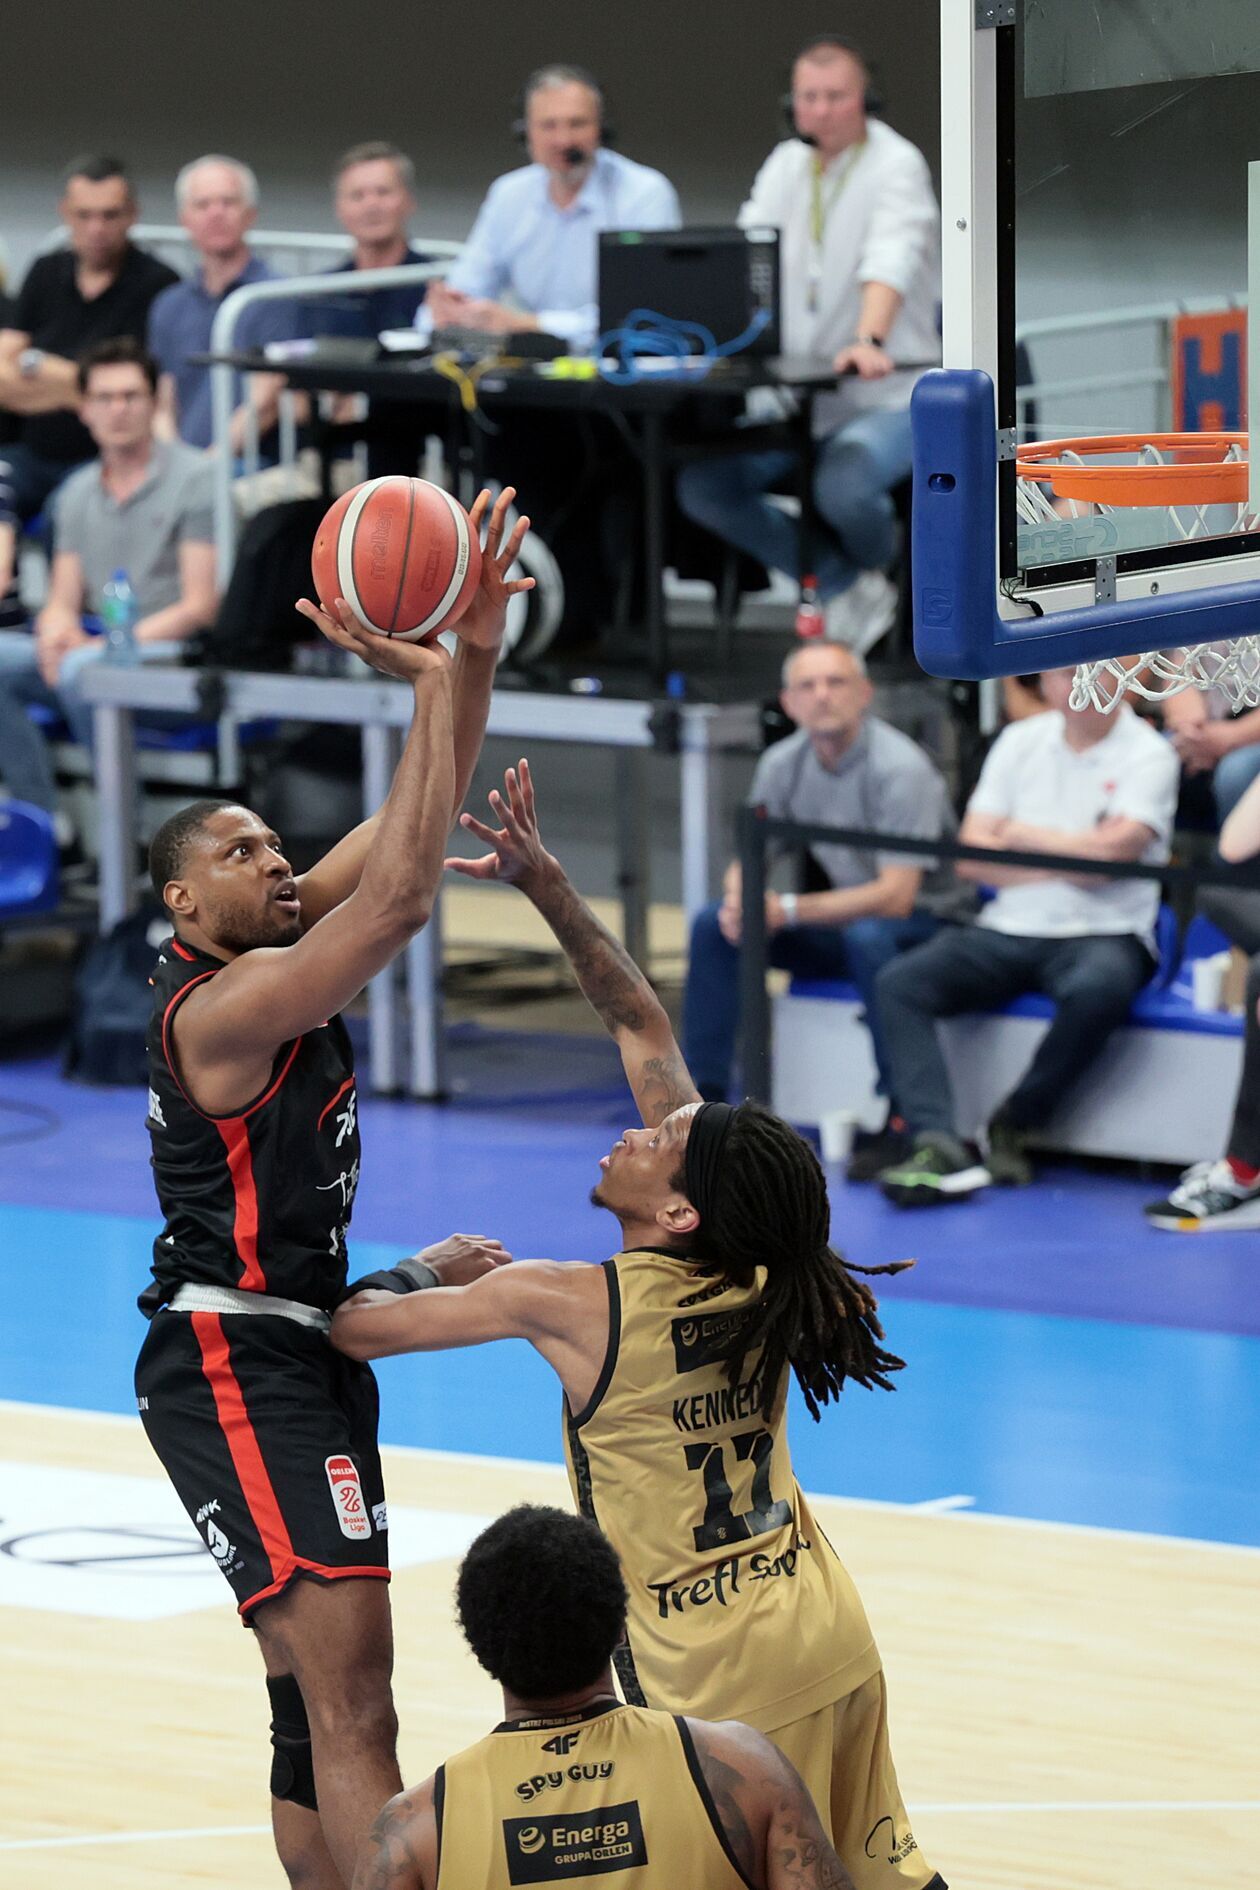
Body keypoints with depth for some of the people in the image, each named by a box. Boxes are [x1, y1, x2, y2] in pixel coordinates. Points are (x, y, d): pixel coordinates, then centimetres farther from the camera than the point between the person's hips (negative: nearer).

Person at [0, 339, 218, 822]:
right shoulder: (77, 492, 18)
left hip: (175, 655, -6)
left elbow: (200, 606, -8)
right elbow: (64, 600, 16)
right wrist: (57, 628, -10)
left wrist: (112, 642, -18)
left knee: (82, 669, -36)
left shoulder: (192, 479, -3)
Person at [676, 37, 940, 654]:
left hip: (887, 395, -6)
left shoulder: (896, 164, -10)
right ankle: (842, 584, -1)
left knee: (842, 485, -36)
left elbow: (891, 259, -28)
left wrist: (870, 341, -46)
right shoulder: (787, 164, 10)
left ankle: (876, 568, 2)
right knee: (701, 485, -13)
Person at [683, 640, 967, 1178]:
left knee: (868, 936, -40)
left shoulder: (898, 768, -24)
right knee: (713, 925, -9)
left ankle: (902, 1117, -33)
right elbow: (747, 858, 7)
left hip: (925, 919, -7)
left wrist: (789, 911, -32)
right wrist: (740, 898, -19)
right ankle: (703, 1098, -4)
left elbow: (895, 896, -30)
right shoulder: (783, 764, -2)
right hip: (844, 912, 7)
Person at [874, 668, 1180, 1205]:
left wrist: (1021, 835, 0)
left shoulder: (1149, 754, -1)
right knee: (899, 982, -19)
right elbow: (971, 858, 5)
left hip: (1103, 934, -4)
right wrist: (1070, 861, -6)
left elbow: (1111, 851, -15)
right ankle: (939, 1146, -35)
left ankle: (1014, 1127, -18)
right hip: (1009, 932, 4)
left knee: (1098, 990, -39)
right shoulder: (1021, 742, 13)